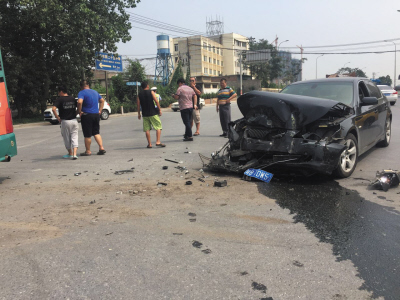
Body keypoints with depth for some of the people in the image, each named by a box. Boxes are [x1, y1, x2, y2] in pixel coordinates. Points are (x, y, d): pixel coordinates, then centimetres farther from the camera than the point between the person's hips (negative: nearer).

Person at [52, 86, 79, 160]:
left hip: (65, 121, -3)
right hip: (74, 121, 3)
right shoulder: (73, 99, 8)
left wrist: (57, 118, -9)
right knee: (74, 137, 4)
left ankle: (70, 154, 24)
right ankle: (74, 154, -8)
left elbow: (54, 109, -19)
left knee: (67, 138, 12)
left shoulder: (59, 99, -7)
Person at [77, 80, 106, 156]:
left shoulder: (82, 93, -9)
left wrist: (79, 111, -14)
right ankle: (101, 148, 7)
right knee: (96, 133, 15)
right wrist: (100, 110, 19)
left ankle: (88, 151, 12)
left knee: (87, 135, 3)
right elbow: (102, 100, 23)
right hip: (96, 115, 6)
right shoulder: (95, 92, 13)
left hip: (87, 115, -6)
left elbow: (80, 102, -27)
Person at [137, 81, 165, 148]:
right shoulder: (151, 92, -1)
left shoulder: (139, 94, 9)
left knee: (147, 129, 6)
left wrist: (139, 114, 15)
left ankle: (149, 144, 7)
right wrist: (159, 110, -4)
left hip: (145, 114, 4)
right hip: (153, 113, -4)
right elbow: (156, 101, -9)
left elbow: (138, 105, 7)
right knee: (158, 127, 0)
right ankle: (158, 142, -12)